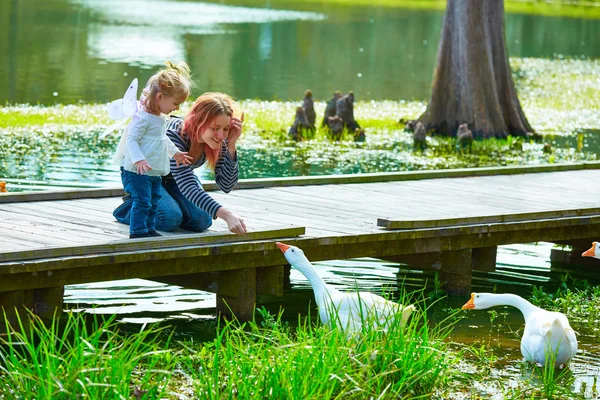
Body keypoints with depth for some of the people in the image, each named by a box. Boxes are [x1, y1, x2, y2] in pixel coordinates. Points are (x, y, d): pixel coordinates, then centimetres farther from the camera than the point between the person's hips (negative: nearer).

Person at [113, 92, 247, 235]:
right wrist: (226, 215, -61)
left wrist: (231, 146, -39)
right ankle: (132, 207, 3)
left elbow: (226, 185, -25)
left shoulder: (220, 141, -23)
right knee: (171, 218, -29)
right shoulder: (173, 134, -40)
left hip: (173, 179, 5)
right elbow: (188, 187, -49)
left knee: (201, 220, -16)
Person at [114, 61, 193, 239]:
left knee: (153, 201, 16)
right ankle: (137, 231, -5)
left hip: (154, 172, 10)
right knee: (142, 200, -11)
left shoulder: (159, 118, 12)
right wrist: (139, 159, -36)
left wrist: (175, 153, 37)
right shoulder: (143, 118, -20)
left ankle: (149, 229, 25)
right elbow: (131, 139, -25)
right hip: (137, 171, -10)